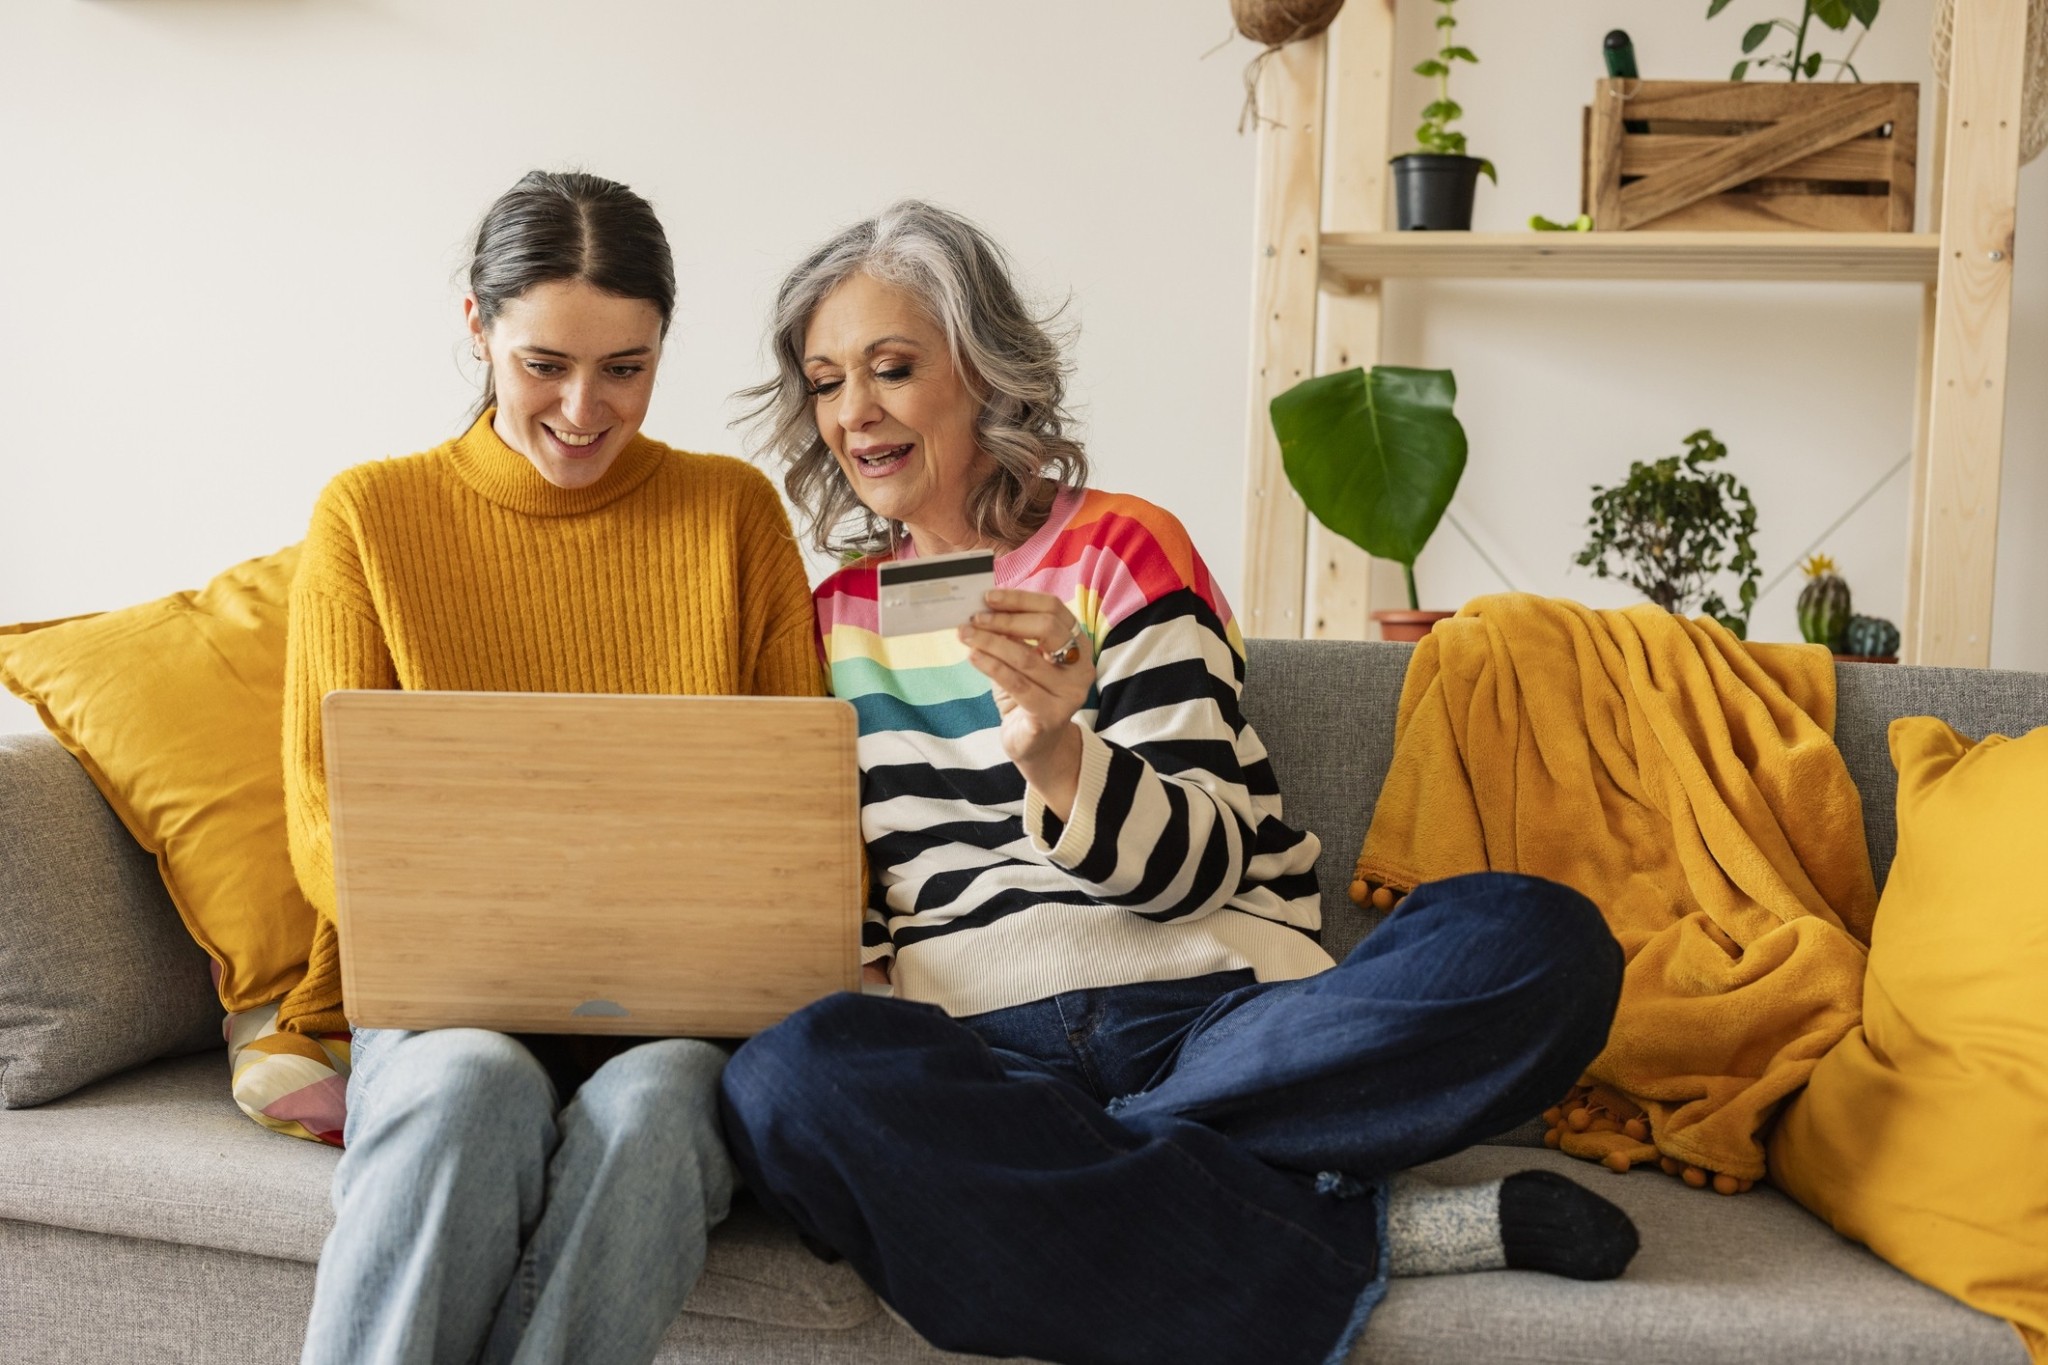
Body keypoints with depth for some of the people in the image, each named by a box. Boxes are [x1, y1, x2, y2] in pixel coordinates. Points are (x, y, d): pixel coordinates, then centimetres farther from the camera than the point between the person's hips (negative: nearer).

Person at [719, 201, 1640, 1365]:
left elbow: (1202, 859, -4)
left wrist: (1052, 751, -23)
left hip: (1217, 1018, -1)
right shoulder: (834, 620, 16)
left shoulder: (1121, 550, 5)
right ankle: (1354, 1237, -24)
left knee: (1534, 942, -26)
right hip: (979, 1053, 2)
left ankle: (1061, 1174, -22)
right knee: (788, 1081, -33)